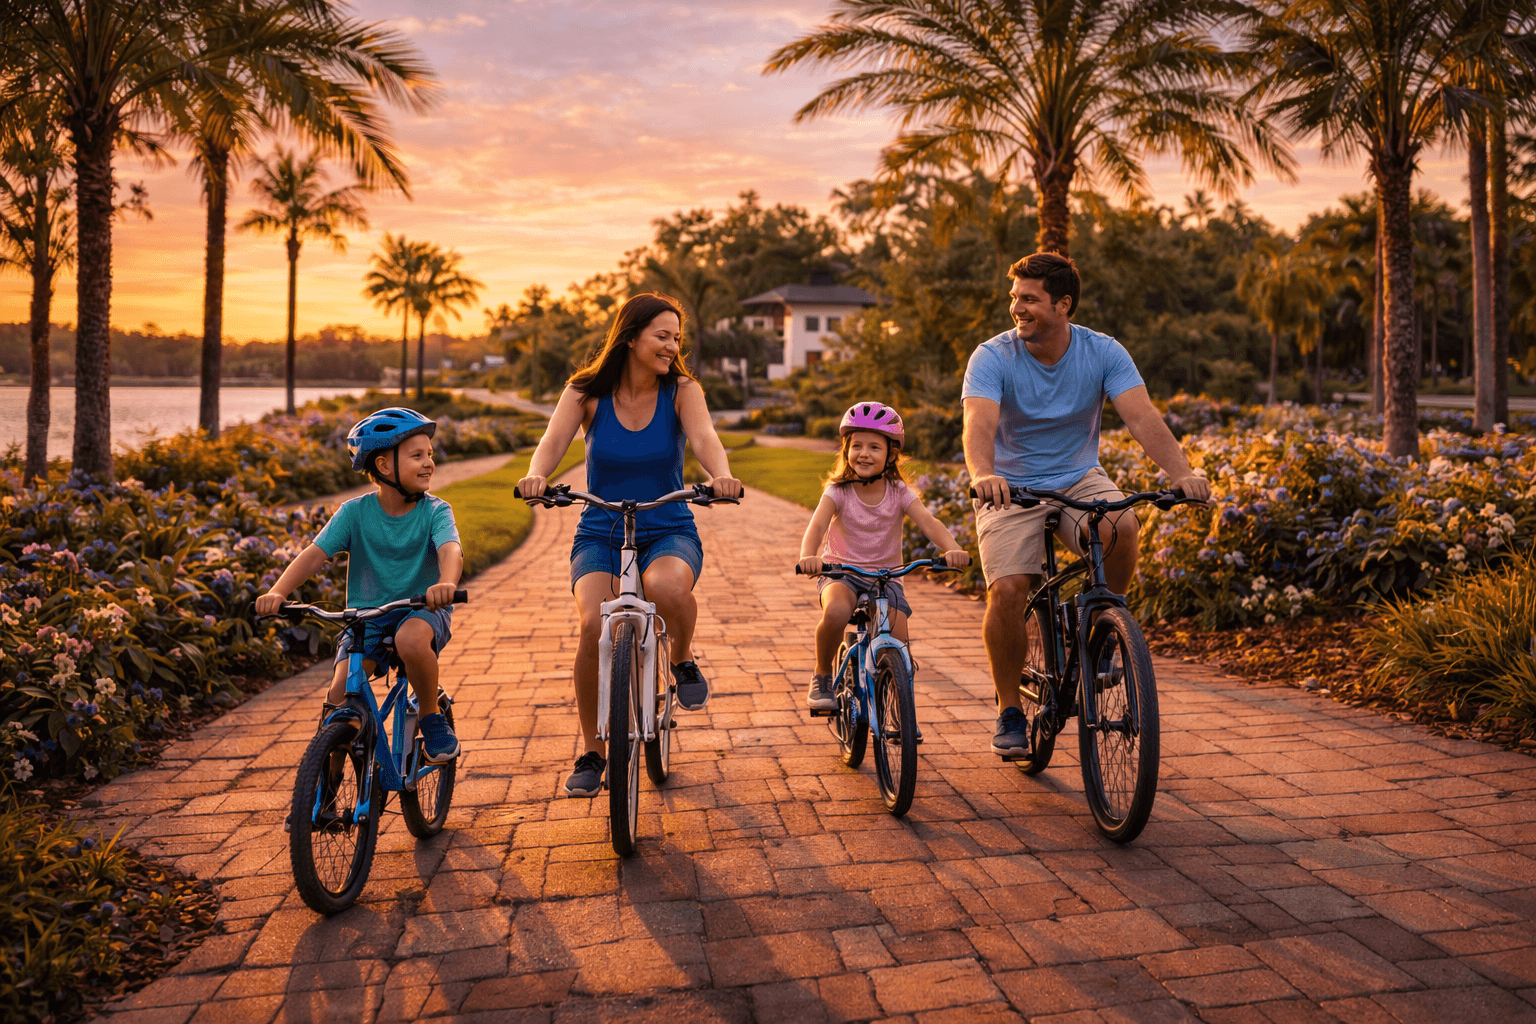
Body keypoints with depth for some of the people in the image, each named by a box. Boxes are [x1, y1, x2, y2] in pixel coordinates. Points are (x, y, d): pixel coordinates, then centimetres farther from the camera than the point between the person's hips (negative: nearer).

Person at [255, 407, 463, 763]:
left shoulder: (435, 511, -8)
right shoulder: (355, 512, -5)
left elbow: (450, 550, -27)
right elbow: (315, 554, -13)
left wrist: (446, 583, -51)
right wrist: (278, 592, -32)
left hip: (423, 611, -1)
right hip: (367, 615, 1)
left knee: (412, 639, -37)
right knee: (340, 696, -18)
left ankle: (432, 718, -11)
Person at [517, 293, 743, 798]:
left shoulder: (682, 390, -3)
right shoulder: (586, 392, -2)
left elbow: (703, 437, -21)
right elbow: (553, 440, -17)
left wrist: (721, 474, -44)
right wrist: (537, 474, -41)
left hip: (669, 533, -1)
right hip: (600, 535, 1)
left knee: (667, 587, -37)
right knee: (594, 625, -25)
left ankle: (683, 658, 0)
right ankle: (592, 752, -3)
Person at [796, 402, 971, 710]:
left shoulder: (899, 493, -6)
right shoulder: (838, 491, -9)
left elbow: (928, 522, -21)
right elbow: (816, 526, -25)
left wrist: (952, 549, -42)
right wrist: (808, 557, -47)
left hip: (885, 577, 2)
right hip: (841, 573, -2)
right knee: (836, 611, -36)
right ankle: (822, 676, -8)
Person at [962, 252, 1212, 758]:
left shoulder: (1104, 353, -9)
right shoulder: (992, 357, -14)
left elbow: (1142, 416, -21)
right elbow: (979, 423, -31)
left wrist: (1181, 472, -38)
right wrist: (982, 475, -52)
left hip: (1079, 479, 1)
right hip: (1012, 488, -1)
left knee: (1121, 528, -32)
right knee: (1007, 591, -21)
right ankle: (1009, 711, 0)